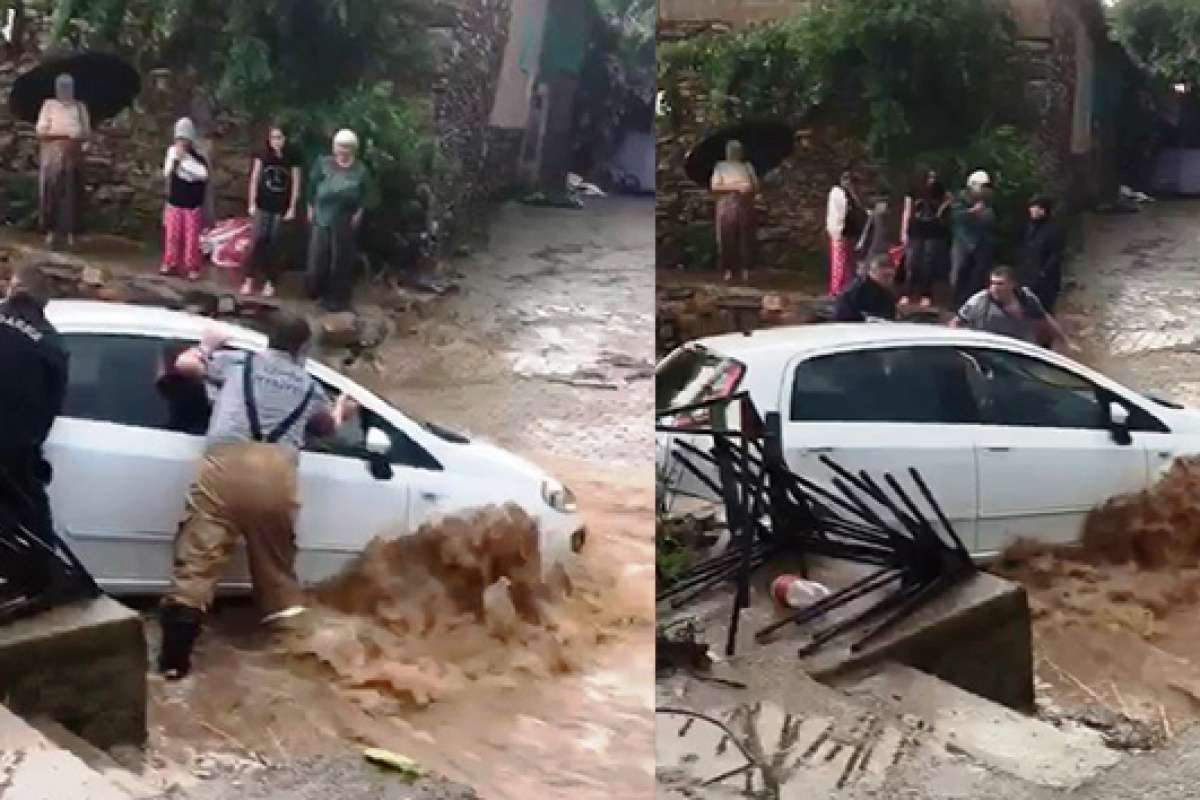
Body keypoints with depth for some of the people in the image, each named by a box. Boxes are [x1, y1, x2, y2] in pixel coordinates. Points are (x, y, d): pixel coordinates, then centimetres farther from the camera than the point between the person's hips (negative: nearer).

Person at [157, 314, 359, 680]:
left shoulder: (238, 361, 24)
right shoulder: (309, 386, 29)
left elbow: (184, 363, 33)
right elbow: (327, 427, 49)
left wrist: (208, 346, 53)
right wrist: (341, 410, 71)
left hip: (228, 462, -1)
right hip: (278, 472, 2)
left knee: (199, 559, -2)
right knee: (277, 563, 18)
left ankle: (175, 658, -7)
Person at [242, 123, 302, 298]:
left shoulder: (292, 159, -2)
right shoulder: (263, 155, -2)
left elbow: (295, 184, 1)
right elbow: (254, 179, 1)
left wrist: (292, 208, -2)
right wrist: (252, 203, -3)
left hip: (281, 208, 0)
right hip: (263, 206, 0)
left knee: (274, 244, 3)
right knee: (258, 241, -5)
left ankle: (270, 281, 10)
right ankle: (249, 279, 2)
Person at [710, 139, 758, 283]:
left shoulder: (748, 166, 20)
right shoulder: (721, 166, 11)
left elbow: (756, 187, 17)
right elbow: (715, 187, -2)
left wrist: (750, 188, -8)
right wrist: (736, 187, -13)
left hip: (746, 205, 2)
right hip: (727, 206, -2)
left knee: (746, 237, -5)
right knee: (728, 237, -8)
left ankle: (745, 268, -3)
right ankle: (728, 269, -6)